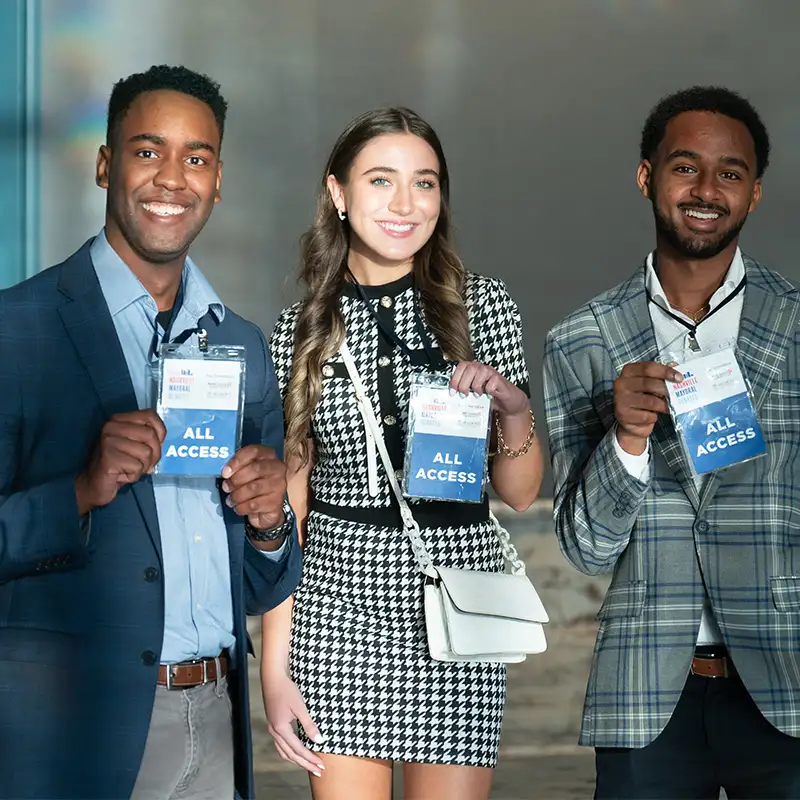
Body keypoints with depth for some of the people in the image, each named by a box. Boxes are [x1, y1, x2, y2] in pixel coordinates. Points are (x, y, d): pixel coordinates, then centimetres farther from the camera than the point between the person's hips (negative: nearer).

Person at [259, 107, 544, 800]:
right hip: (340, 596, 0)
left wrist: (514, 409, -15)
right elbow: (288, 508, 4)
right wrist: (275, 667, -1)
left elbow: (520, 493, 6)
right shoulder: (301, 331, 3)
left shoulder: (483, 306, 2)